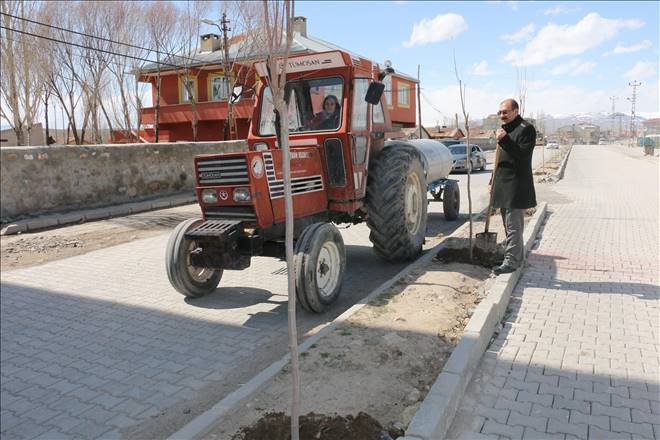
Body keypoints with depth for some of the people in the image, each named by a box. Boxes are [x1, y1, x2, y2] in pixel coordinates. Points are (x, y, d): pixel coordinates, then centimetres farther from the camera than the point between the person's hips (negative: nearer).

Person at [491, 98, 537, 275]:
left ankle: (511, 262, -2)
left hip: (517, 186, -9)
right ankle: (518, 257, 25)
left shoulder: (526, 129, -10)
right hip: (504, 185, 9)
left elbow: (523, 155, -20)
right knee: (510, 225, 15)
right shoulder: (505, 129, 19)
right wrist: (494, 182, 21)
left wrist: (504, 140, -26)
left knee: (513, 226, -7)